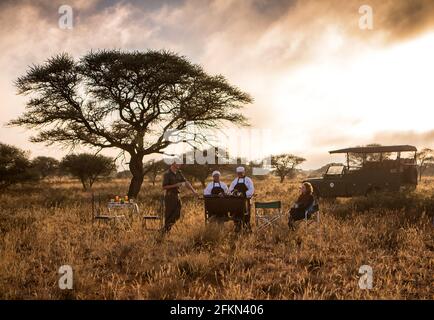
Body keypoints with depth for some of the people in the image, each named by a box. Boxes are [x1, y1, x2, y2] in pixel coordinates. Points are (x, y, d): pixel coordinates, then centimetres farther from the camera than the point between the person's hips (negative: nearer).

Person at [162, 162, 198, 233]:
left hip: (177, 195, 7)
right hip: (169, 196, -7)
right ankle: (165, 230, 14)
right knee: (169, 215, 0)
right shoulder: (167, 174, -13)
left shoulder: (179, 173, 9)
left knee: (177, 214, 9)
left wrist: (193, 191, -2)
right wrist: (176, 185, -20)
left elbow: (186, 182, 8)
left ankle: (168, 227, 26)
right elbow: (164, 187, -16)